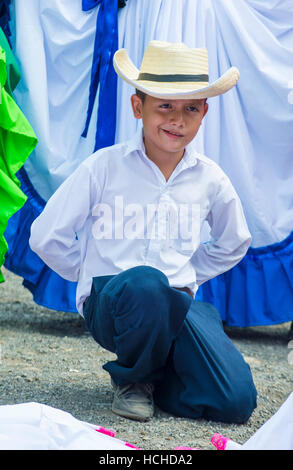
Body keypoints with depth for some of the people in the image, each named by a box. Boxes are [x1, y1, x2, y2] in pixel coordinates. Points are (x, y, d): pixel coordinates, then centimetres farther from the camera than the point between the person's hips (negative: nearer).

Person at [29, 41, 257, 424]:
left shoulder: (209, 178, 5)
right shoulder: (105, 167, -5)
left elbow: (233, 243, 25)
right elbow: (46, 236, 0)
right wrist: (93, 275, 4)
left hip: (177, 303, 3)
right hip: (108, 301, -3)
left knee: (237, 402, -19)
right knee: (144, 282, -41)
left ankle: (156, 372, 12)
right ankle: (132, 376, -9)